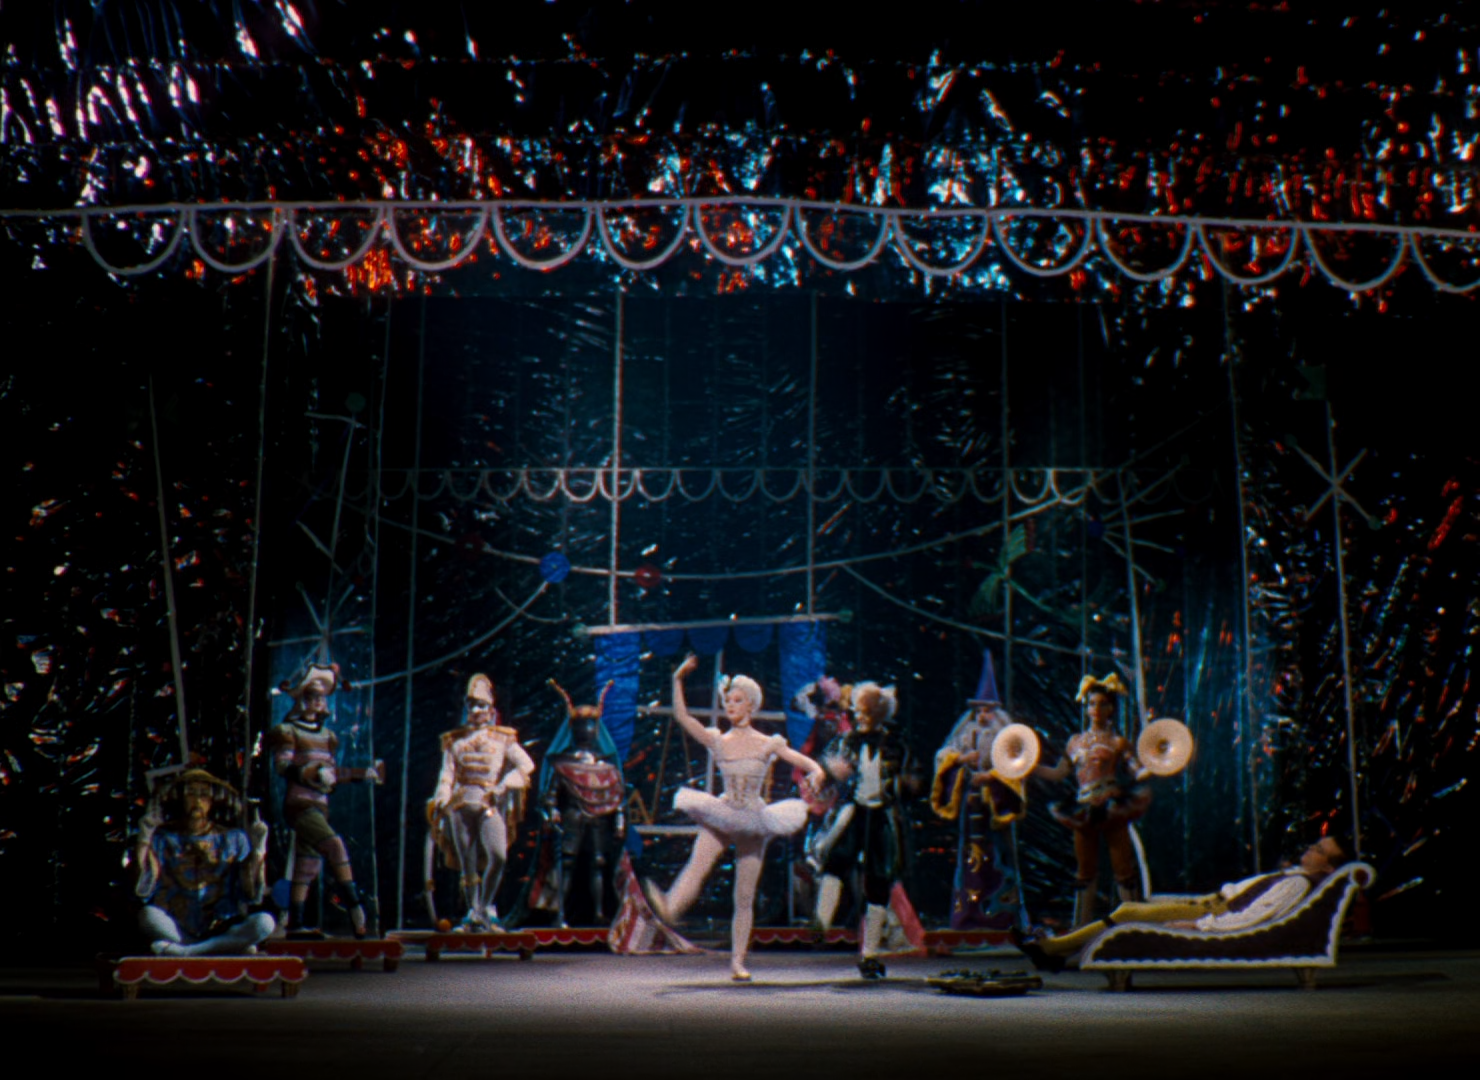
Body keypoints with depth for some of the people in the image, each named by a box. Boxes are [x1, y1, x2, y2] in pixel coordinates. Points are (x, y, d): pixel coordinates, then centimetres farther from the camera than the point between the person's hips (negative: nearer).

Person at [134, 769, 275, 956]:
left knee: (265, 922, -26)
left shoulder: (234, 840, 8)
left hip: (221, 932, 1)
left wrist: (258, 849, -7)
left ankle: (183, 951, -26)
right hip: (173, 931, 0)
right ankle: (232, 949, -23)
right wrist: (144, 837, -8)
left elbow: (251, 896, 1)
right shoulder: (163, 837, 6)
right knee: (148, 914, -31)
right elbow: (142, 890, -5)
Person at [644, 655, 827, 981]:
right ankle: (670, 907, -52)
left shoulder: (768, 744, 3)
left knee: (744, 898, 1)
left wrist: (814, 773, -25)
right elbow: (682, 717, -5)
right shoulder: (717, 741, 6)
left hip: (754, 822, 0)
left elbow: (807, 762, -1)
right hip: (721, 816, 0)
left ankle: (737, 961, 8)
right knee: (697, 864, -29)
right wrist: (678, 680, -15)